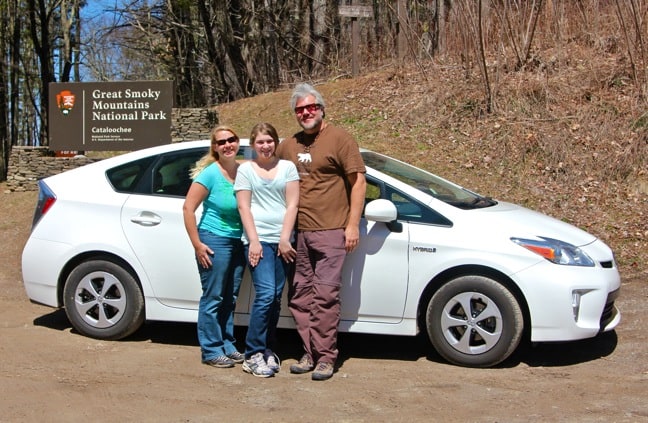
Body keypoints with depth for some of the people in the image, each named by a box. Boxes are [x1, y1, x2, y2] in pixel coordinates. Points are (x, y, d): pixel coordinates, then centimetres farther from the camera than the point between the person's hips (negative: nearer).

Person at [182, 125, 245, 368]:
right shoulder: (210, 173, -12)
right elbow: (188, 208, -12)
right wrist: (197, 244, -14)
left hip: (238, 242, 6)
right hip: (215, 241, -5)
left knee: (230, 299, 13)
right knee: (213, 298, 0)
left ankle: (227, 345, 25)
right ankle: (211, 351, 9)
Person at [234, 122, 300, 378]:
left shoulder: (287, 167, 11)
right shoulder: (245, 169, 8)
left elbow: (292, 205, 4)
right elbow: (244, 207, 2)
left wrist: (285, 239, -5)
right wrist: (254, 240, -8)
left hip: (282, 241, 3)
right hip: (258, 239, -3)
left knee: (276, 298, 4)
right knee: (266, 295, -14)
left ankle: (267, 349, 16)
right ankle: (253, 355, -7)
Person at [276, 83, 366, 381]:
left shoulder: (339, 139, -1)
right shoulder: (289, 145, 16)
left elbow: (359, 180, -4)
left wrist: (353, 224, -10)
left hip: (329, 232, -6)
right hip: (297, 233, 6)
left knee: (325, 295, -7)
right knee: (299, 297, 7)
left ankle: (326, 357, 0)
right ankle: (310, 353, 16)